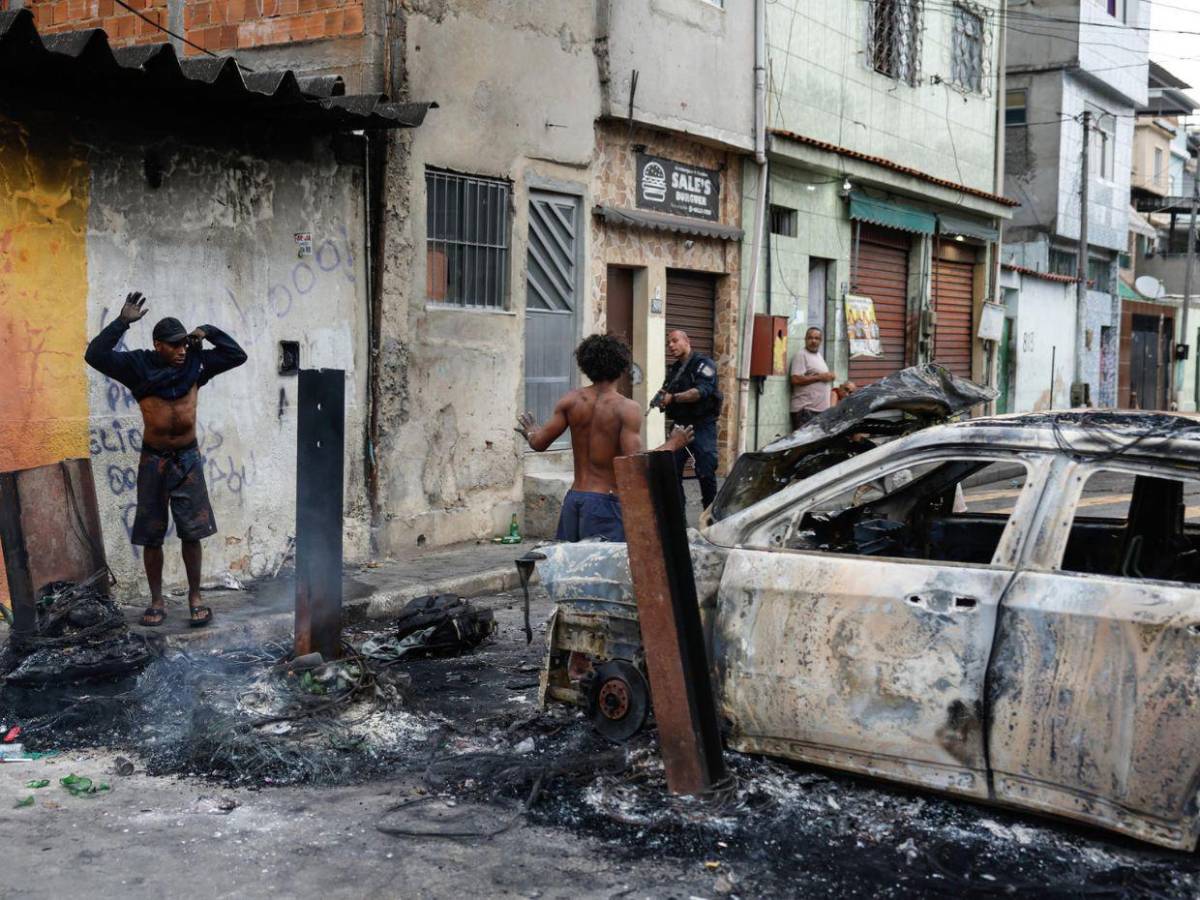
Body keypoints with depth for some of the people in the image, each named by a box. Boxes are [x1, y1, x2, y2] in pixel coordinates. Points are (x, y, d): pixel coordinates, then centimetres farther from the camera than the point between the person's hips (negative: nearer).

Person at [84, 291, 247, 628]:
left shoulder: (195, 363, -2)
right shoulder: (138, 365, -9)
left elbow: (237, 355, 4)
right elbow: (95, 355, -19)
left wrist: (208, 332, -7)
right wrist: (123, 321, -24)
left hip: (188, 458, 1)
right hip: (154, 460, -1)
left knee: (192, 533, 2)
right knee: (151, 535, 5)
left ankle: (195, 598, 11)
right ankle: (156, 601, 16)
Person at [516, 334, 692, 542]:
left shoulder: (571, 400, 2)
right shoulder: (626, 408, -11)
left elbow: (540, 443, 3)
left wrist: (530, 433, 26)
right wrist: (672, 445, -5)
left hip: (574, 497, 5)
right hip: (605, 500, -5)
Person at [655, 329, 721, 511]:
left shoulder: (703, 364, -5)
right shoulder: (674, 370, 19)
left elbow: (701, 391, -20)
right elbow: (666, 393, 14)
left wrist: (673, 398, -29)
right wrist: (661, 398, -11)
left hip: (702, 426, -7)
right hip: (680, 426, 7)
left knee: (705, 473, -8)